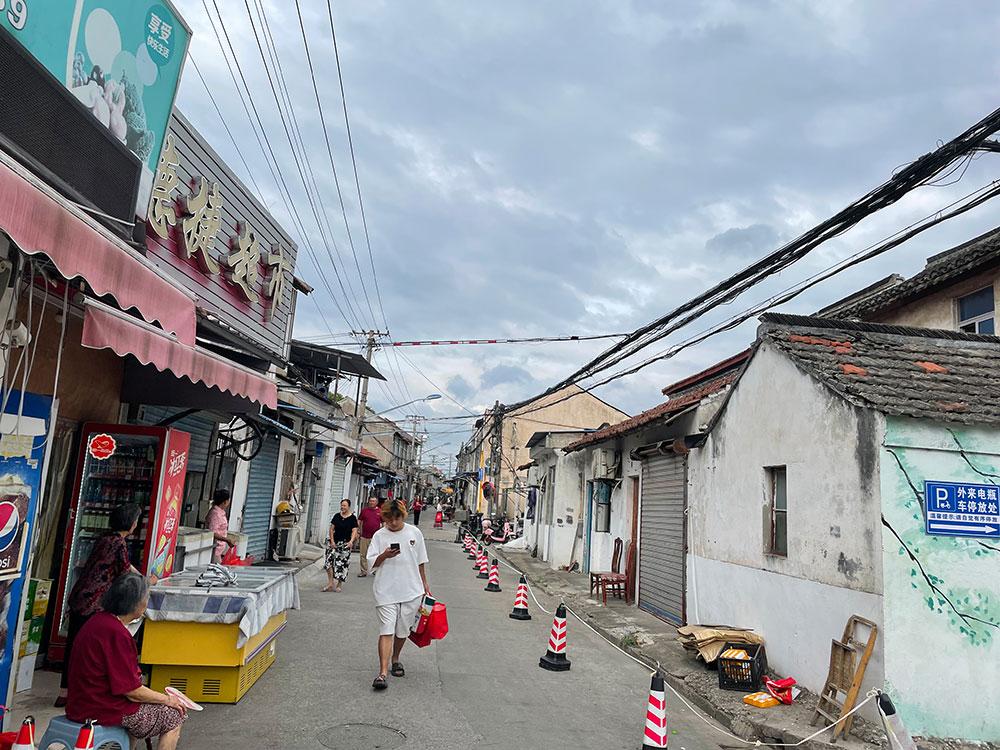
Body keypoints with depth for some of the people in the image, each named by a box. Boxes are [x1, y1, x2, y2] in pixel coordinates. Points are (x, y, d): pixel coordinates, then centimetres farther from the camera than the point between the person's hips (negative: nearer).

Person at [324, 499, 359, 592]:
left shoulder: (352, 518, -2)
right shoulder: (337, 516, 7)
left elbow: (354, 531, -7)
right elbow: (331, 529, 8)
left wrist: (351, 541, -23)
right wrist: (332, 541, -3)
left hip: (346, 544, -3)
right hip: (335, 543, 3)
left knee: (342, 564, -1)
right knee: (329, 560, -9)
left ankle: (339, 585, 12)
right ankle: (331, 583, -1)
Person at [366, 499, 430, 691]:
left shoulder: (414, 533, 4)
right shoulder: (379, 535, -1)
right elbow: (372, 563, -1)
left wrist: (424, 584, 14)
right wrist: (384, 555, -19)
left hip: (411, 590, 2)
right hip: (386, 591, -2)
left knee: (402, 631, 13)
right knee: (386, 631, -9)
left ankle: (395, 659, 37)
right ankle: (383, 673, -9)